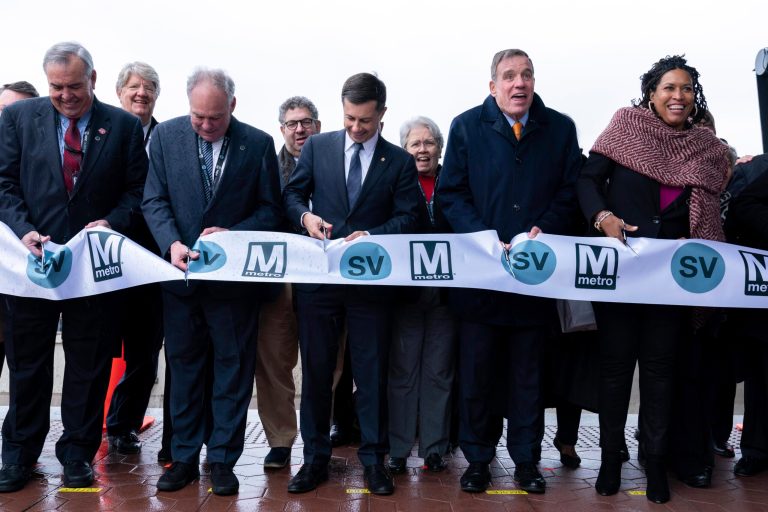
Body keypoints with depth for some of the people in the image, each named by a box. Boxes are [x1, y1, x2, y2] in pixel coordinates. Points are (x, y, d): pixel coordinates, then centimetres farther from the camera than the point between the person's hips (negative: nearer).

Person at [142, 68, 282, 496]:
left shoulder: (258, 144, -3)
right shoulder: (166, 136, 1)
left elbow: (271, 209, -1)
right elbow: (155, 200, 0)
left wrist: (231, 234, -16)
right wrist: (172, 243, -17)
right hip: (182, 273, 2)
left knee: (233, 368, 5)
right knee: (184, 366, 11)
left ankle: (223, 460, 17)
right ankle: (185, 457, 23)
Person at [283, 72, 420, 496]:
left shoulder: (400, 161, 4)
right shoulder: (316, 147, 7)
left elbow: (407, 217, -1)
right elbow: (291, 193, 9)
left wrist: (371, 235, -17)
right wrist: (305, 216, -12)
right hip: (319, 275, 1)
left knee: (372, 372, 5)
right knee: (315, 369, 7)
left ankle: (373, 458, 17)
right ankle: (315, 457, 19)